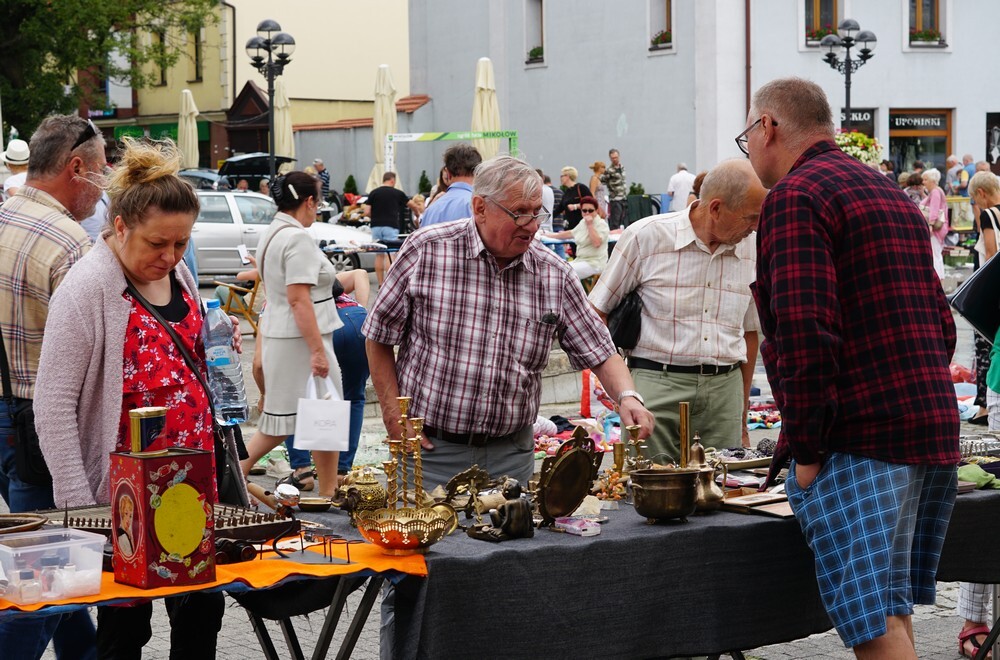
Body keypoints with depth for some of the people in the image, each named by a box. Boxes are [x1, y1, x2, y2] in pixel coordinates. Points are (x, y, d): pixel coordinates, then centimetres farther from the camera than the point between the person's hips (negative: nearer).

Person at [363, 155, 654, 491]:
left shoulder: (555, 275, 2)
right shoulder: (426, 251, -6)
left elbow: (600, 352, 4)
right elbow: (379, 336, 1)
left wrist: (627, 397, -15)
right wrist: (394, 415, -5)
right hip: (431, 449, -2)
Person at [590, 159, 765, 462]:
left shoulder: (752, 249, 8)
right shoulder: (645, 236, -4)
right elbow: (596, 311, 3)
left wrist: (742, 420, 19)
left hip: (724, 388, 4)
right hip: (656, 385, -4)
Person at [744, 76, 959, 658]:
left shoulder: (796, 195, -9)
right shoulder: (893, 195, 22)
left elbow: (805, 331, -20)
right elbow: (942, 323, 24)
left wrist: (804, 449, -15)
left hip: (858, 437, -9)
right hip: (935, 433, 9)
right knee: (894, 609, 17)